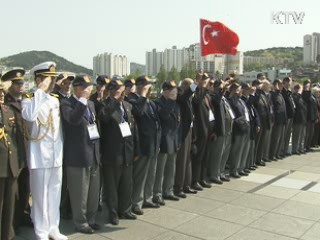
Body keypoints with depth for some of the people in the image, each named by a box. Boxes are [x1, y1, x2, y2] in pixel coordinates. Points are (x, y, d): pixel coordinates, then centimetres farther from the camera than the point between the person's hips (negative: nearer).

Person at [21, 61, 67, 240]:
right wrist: (40, 91, -22)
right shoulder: (29, 99, -7)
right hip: (40, 155, -6)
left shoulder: (56, 100, 11)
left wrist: (62, 148, 13)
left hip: (56, 154, 6)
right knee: (40, 195, 3)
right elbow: (29, 116, -30)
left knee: (55, 193, 13)